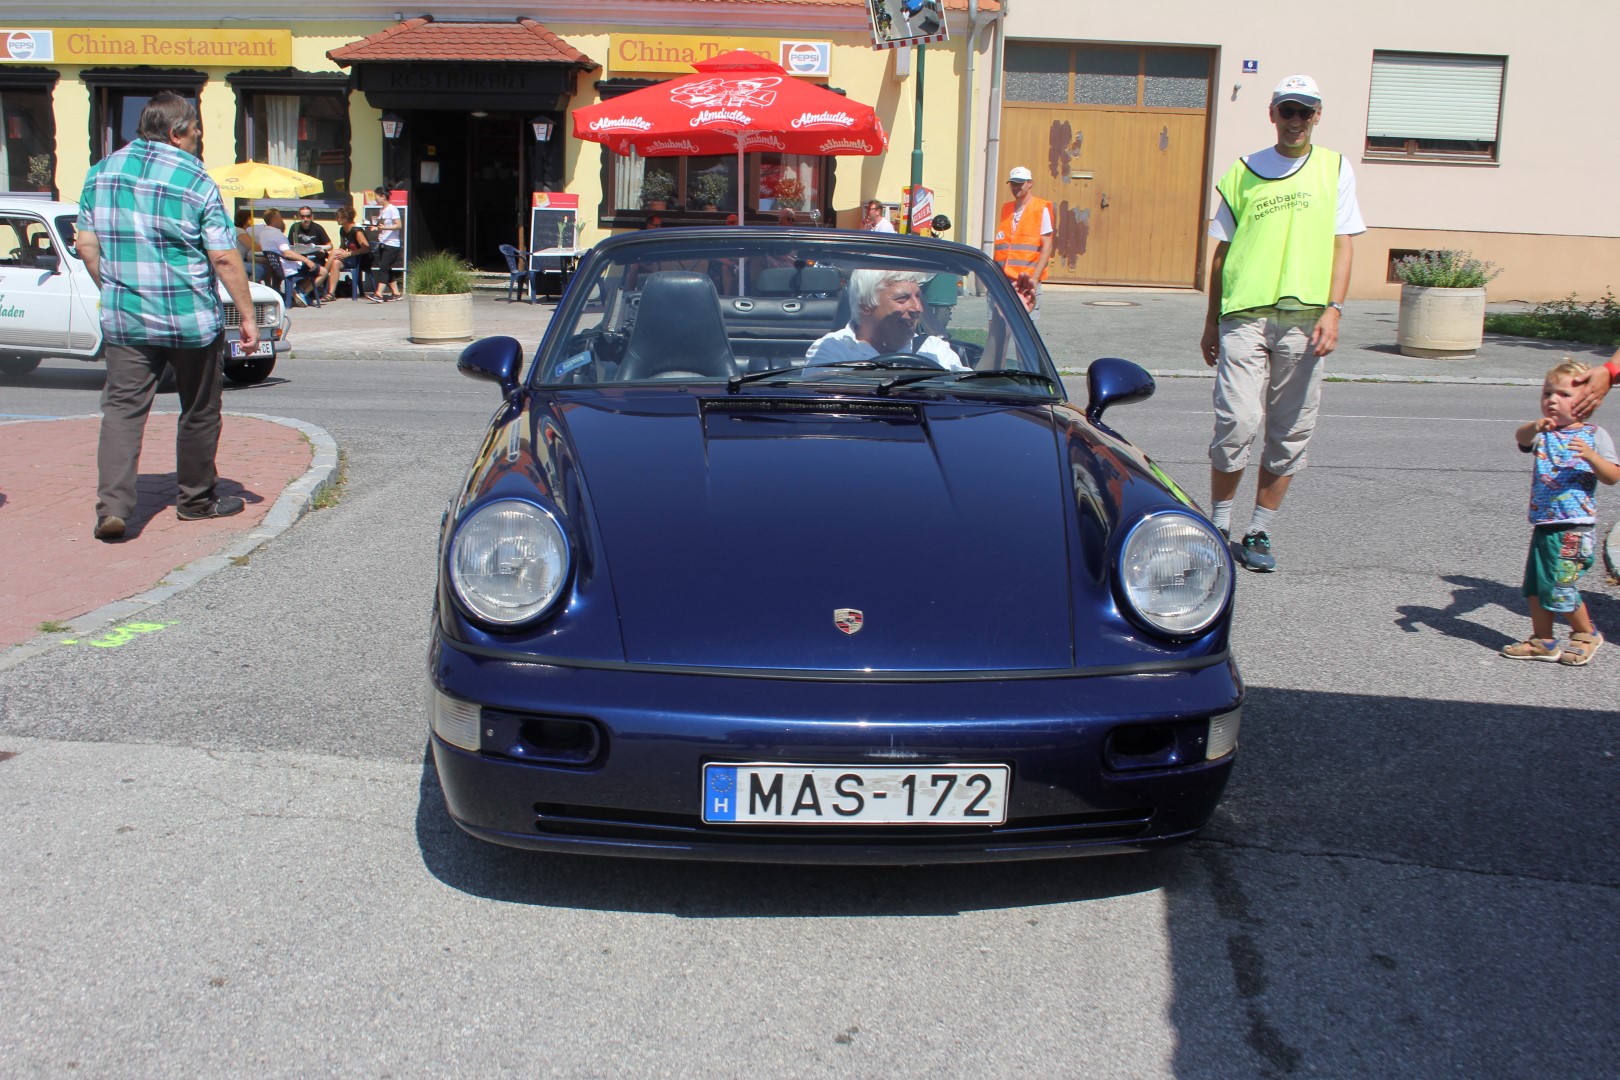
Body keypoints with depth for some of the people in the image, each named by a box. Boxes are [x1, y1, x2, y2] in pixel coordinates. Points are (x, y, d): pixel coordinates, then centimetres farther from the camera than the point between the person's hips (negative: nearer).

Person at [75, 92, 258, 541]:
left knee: (122, 408, 4)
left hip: (123, 319, 3)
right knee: (199, 412, 13)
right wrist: (247, 315, -6)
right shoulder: (196, 181, -9)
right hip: (192, 319, -3)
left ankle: (113, 505, -10)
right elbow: (224, 257, -12)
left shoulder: (101, 172, 5)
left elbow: (87, 244, 8)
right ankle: (197, 499, 25)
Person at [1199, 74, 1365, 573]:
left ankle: (1259, 533, 14)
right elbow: (1222, 249, 14)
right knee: (1237, 424, -11)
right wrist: (1211, 321, 11)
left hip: (1304, 317, 1)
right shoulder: (1243, 172, 11)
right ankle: (1219, 526, 5)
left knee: (1290, 434, 3)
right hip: (1245, 313, -1)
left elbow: (1341, 244, 6)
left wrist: (1333, 310, -7)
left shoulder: (1334, 168, 11)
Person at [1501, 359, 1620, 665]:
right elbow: (1522, 438, -19)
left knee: (1559, 586, -5)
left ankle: (1586, 633, 18)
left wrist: (1590, 455, -21)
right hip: (1544, 523, 5)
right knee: (1535, 583, 10)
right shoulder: (1543, 433, 5)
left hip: (1575, 525, -5)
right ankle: (1542, 640, 24)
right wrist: (1534, 427, -42)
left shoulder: (1594, 435, 0)